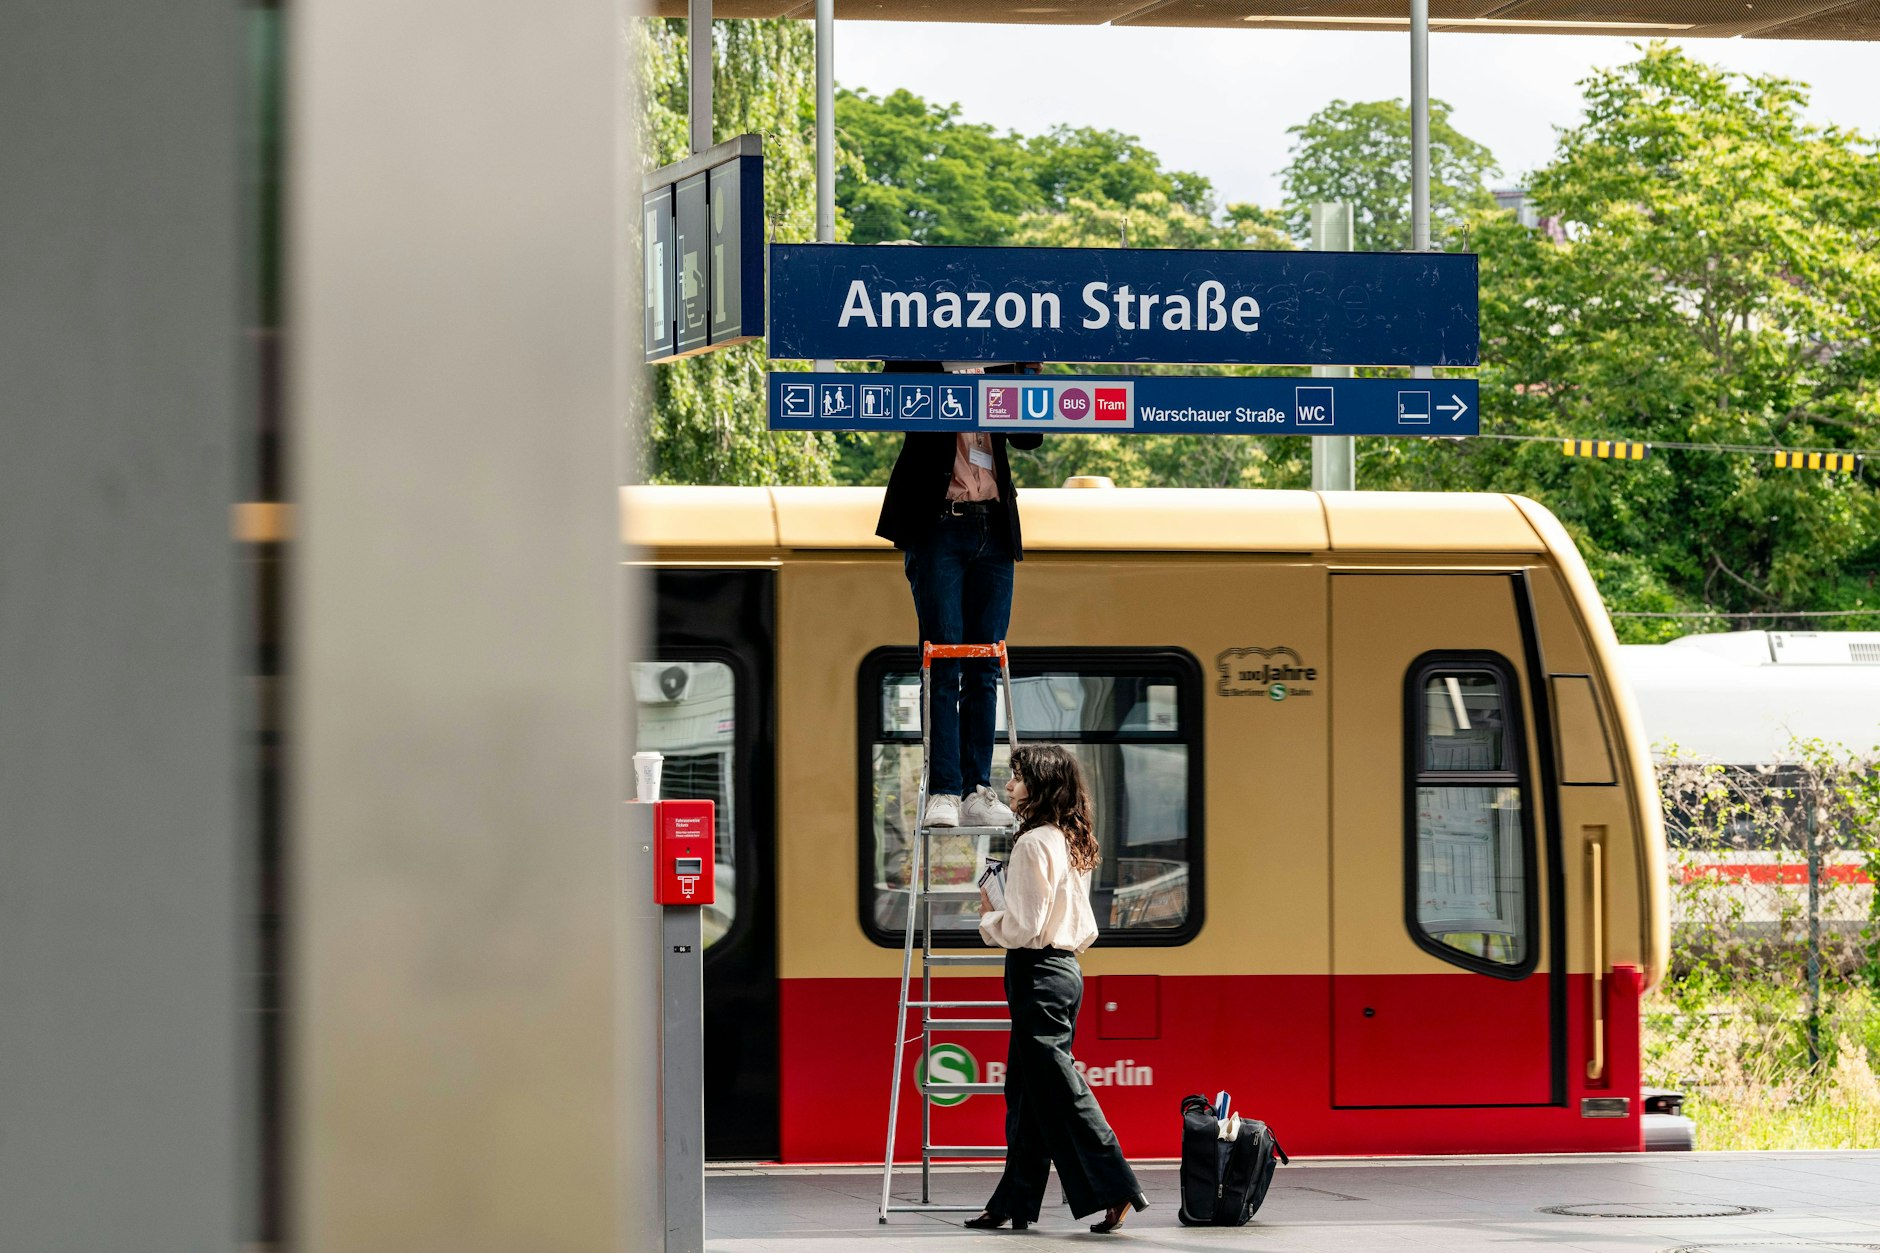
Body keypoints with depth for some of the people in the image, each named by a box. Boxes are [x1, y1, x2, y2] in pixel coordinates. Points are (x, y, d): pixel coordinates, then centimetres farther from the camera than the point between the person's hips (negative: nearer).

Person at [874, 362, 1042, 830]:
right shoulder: (918, 363, 4)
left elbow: (1029, 437, 1)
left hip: (993, 530, 4)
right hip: (937, 525, -4)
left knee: (985, 669, 3)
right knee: (944, 666, -8)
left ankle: (977, 792, 6)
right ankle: (943, 794, -9)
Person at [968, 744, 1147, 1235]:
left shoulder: (1033, 844, -15)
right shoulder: (1073, 843, 13)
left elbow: (1022, 927, -19)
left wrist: (988, 917, 0)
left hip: (1038, 973, -10)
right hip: (1064, 965, 10)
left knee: (1057, 1089, -8)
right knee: (1026, 1091, 12)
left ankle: (1116, 1189, -11)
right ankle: (1013, 1204, 16)